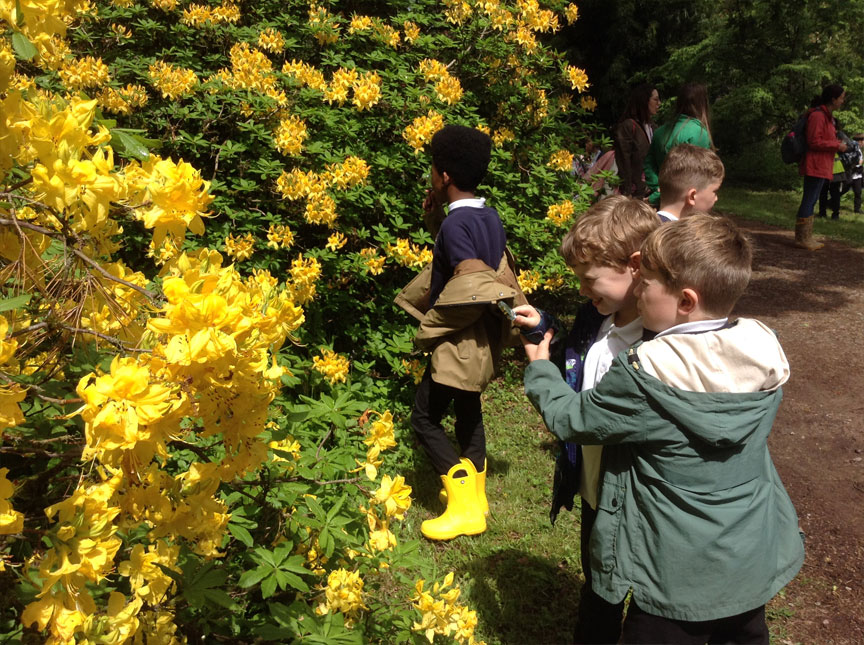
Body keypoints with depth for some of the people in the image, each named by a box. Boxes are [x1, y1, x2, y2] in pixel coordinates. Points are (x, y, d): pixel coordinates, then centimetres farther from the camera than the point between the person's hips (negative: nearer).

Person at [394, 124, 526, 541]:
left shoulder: (455, 222, -21)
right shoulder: (489, 216, 6)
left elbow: (476, 279, -29)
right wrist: (435, 219, 8)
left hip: (459, 340, -9)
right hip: (482, 339, 9)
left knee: (424, 417, 0)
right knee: (468, 414, 20)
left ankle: (465, 508, 3)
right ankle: (476, 498, 31)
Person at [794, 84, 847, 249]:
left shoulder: (827, 116, 18)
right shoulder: (818, 116, -14)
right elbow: (814, 142, -18)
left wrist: (838, 143, 12)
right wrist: (837, 146, -12)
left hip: (821, 166, 11)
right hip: (815, 166, -11)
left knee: (810, 201, 12)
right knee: (809, 201, -7)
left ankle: (806, 238, 17)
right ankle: (802, 239, -3)